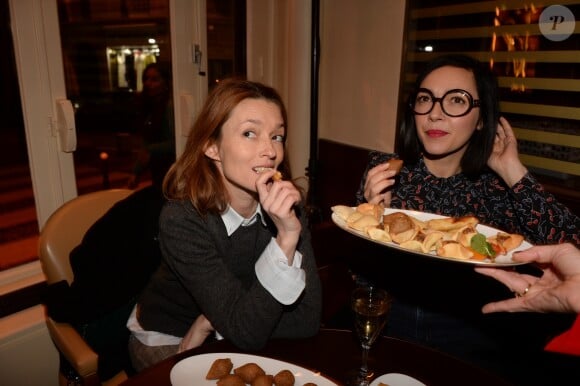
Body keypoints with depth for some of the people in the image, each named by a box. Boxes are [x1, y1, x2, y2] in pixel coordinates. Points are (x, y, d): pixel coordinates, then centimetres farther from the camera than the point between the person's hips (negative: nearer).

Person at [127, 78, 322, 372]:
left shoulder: (287, 206, -17)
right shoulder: (182, 219, -28)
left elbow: (307, 321, -20)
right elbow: (246, 332, -30)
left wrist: (211, 325, -21)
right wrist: (286, 237, -40)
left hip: (237, 339, 3)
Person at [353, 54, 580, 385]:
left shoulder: (502, 186, -1)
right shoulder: (383, 171, 0)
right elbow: (359, 272, 2)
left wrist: (515, 172, -12)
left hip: (474, 348, 1)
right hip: (386, 333, 0)